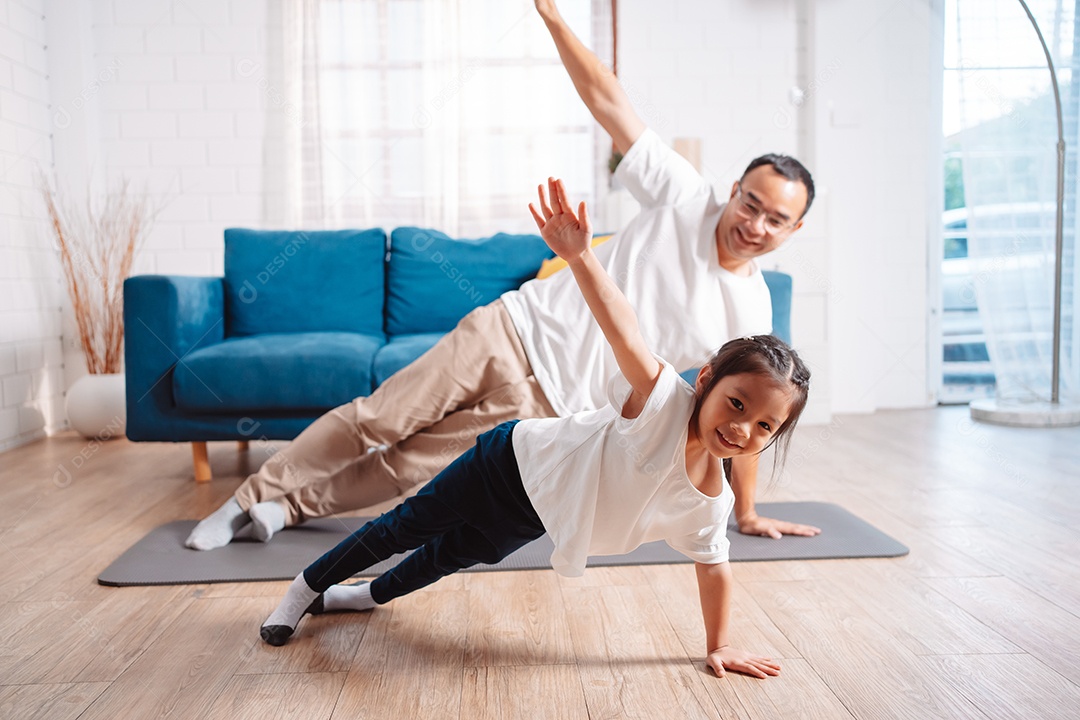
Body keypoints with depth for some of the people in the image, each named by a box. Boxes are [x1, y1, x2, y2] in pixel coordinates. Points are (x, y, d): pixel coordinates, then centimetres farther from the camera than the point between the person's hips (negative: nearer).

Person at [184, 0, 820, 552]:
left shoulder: (751, 315, -4)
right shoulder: (686, 199, -7)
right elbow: (606, 100, -8)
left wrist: (747, 514, 9)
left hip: (546, 406, 0)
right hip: (517, 329, 0)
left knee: (413, 465, -1)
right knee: (376, 419, 1)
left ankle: (291, 505, 19)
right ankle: (257, 495, 19)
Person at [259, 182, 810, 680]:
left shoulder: (708, 502, -18)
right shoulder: (664, 397, -34)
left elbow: (713, 569, -3)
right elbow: (621, 325, -46)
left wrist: (718, 646, 2)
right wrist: (578, 255, -59)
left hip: (533, 516, 6)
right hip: (516, 459, -5)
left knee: (456, 553, 27)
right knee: (406, 527, 10)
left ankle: (372, 595, 56)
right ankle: (306, 588, 36)